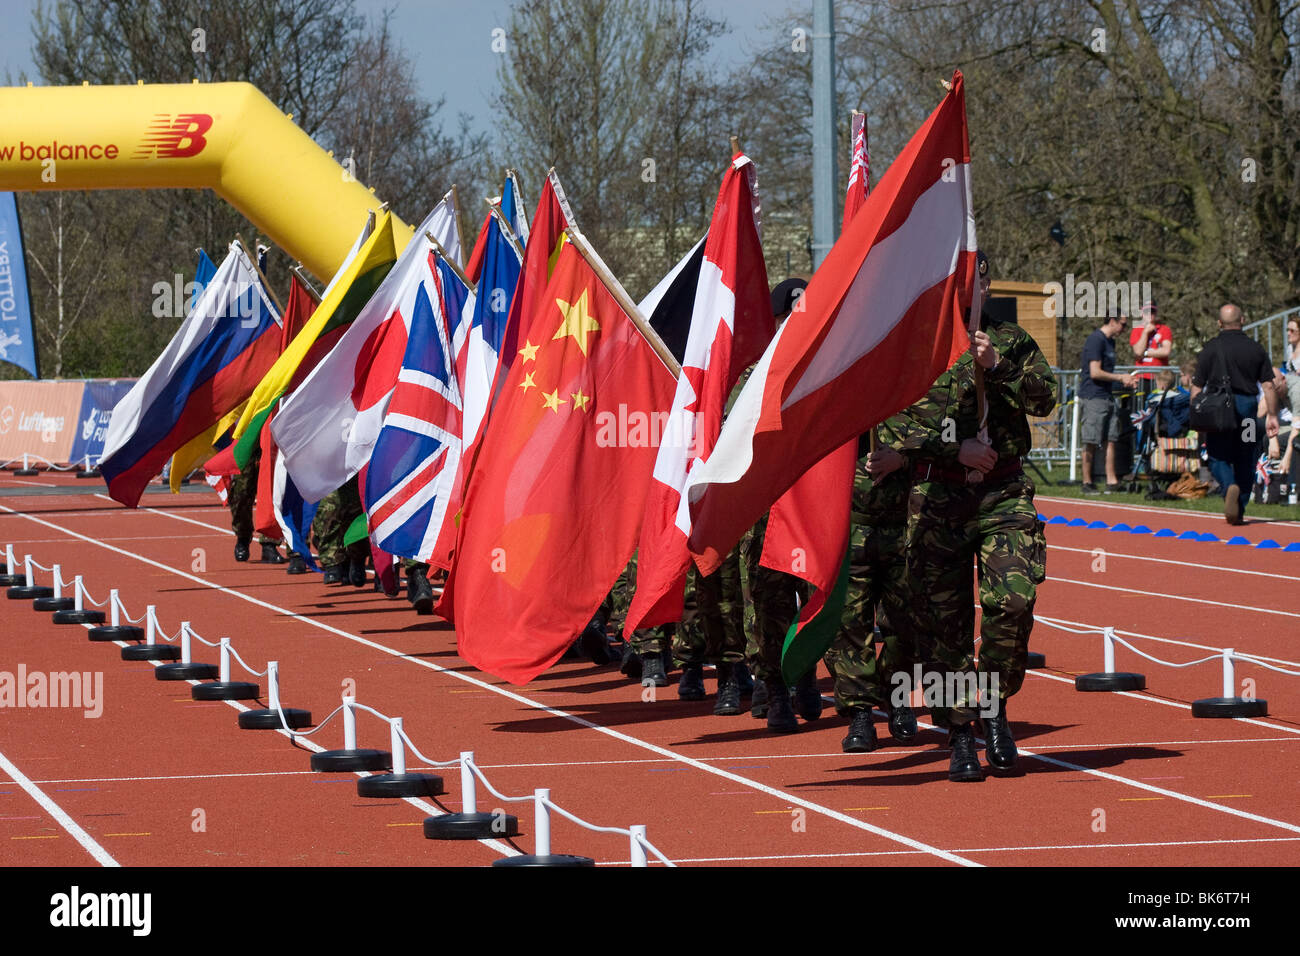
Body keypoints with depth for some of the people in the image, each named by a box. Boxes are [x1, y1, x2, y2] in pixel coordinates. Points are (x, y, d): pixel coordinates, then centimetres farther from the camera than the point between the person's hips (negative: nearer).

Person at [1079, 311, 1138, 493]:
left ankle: (1111, 481, 8)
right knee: (1091, 443, -4)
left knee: (1111, 440, 6)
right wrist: (1121, 378, -10)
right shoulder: (1096, 340, -13)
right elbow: (1095, 373, -18)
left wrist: (1124, 381, 11)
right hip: (1093, 398, -9)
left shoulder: (1110, 341, 17)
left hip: (1108, 397, 9)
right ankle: (1087, 483, 2)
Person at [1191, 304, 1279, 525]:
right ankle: (1240, 511, 12)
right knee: (1245, 459, 10)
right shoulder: (1256, 349, 4)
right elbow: (1268, 386, 2)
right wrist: (1272, 415, 9)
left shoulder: (1210, 349, 1)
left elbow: (1197, 387, 1)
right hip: (1247, 406, 1)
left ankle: (1229, 487, -26)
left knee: (1218, 456, 5)